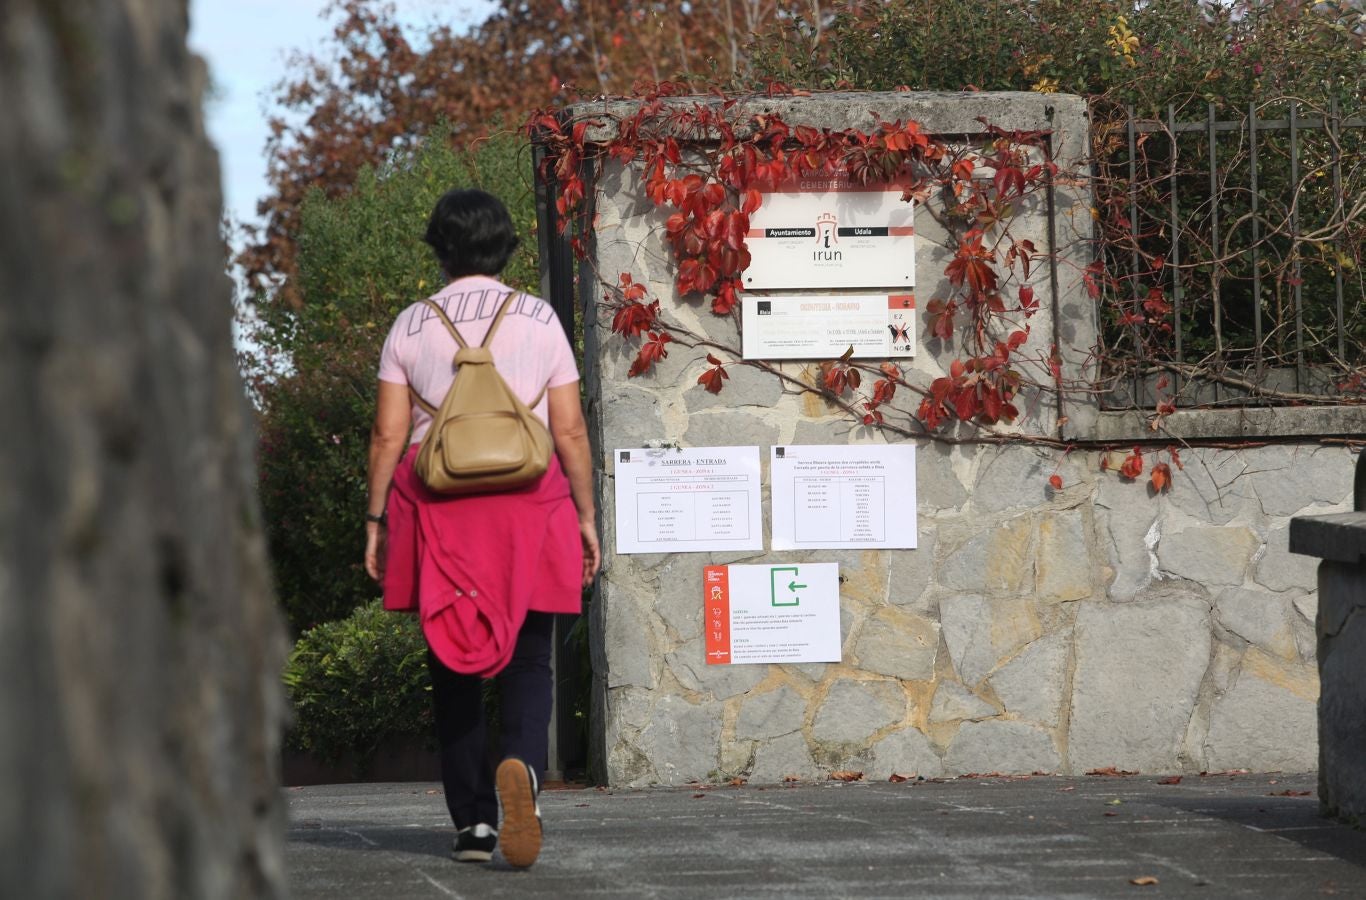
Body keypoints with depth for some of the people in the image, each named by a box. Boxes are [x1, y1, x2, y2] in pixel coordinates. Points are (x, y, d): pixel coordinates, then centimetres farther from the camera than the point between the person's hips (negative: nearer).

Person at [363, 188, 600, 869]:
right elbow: (570, 430, 2)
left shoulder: (411, 328, 5)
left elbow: (389, 434, 1)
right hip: (527, 505, 0)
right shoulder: (539, 320, 5)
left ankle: (473, 820, 5)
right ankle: (522, 763, -30)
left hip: (436, 506, 1)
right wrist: (585, 514, 9)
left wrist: (376, 519, 6)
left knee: (452, 669, 7)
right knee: (528, 660, 0)